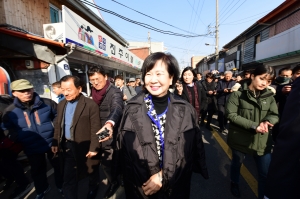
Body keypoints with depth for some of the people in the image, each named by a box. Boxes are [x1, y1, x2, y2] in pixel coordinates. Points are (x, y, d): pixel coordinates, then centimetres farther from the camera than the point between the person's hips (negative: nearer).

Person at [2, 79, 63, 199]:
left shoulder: (47, 103, -12)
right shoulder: (10, 111, -7)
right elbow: (7, 129, 5)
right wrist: (18, 137, -11)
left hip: (52, 143, -1)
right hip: (31, 148, 2)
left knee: (59, 166, 17)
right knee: (37, 170, 24)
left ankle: (61, 186, 44)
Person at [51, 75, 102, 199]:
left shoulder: (90, 105, -18)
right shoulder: (61, 104, 3)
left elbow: (95, 129, -17)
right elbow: (58, 125, 12)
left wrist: (94, 148, -17)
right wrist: (55, 143, 10)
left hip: (85, 147, -4)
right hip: (67, 147, 5)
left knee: (91, 172, 21)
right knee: (68, 179, 13)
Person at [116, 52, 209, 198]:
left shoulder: (185, 110, -11)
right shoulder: (132, 109, -12)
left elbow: (188, 151, -9)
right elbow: (126, 151, -10)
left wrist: (163, 177, -15)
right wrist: (149, 179, -13)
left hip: (175, 185, 1)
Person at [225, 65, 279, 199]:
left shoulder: (269, 96, 1)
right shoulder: (238, 94, -13)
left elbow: (275, 115, 2)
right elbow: (231, 114, -18)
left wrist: (267, 121, -22)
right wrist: (254, 125, -25)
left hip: (262, 140, 3)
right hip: (240, 139, -2)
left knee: (266, 172, 10)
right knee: (237, 163, 21)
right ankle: (234, 183, 50)